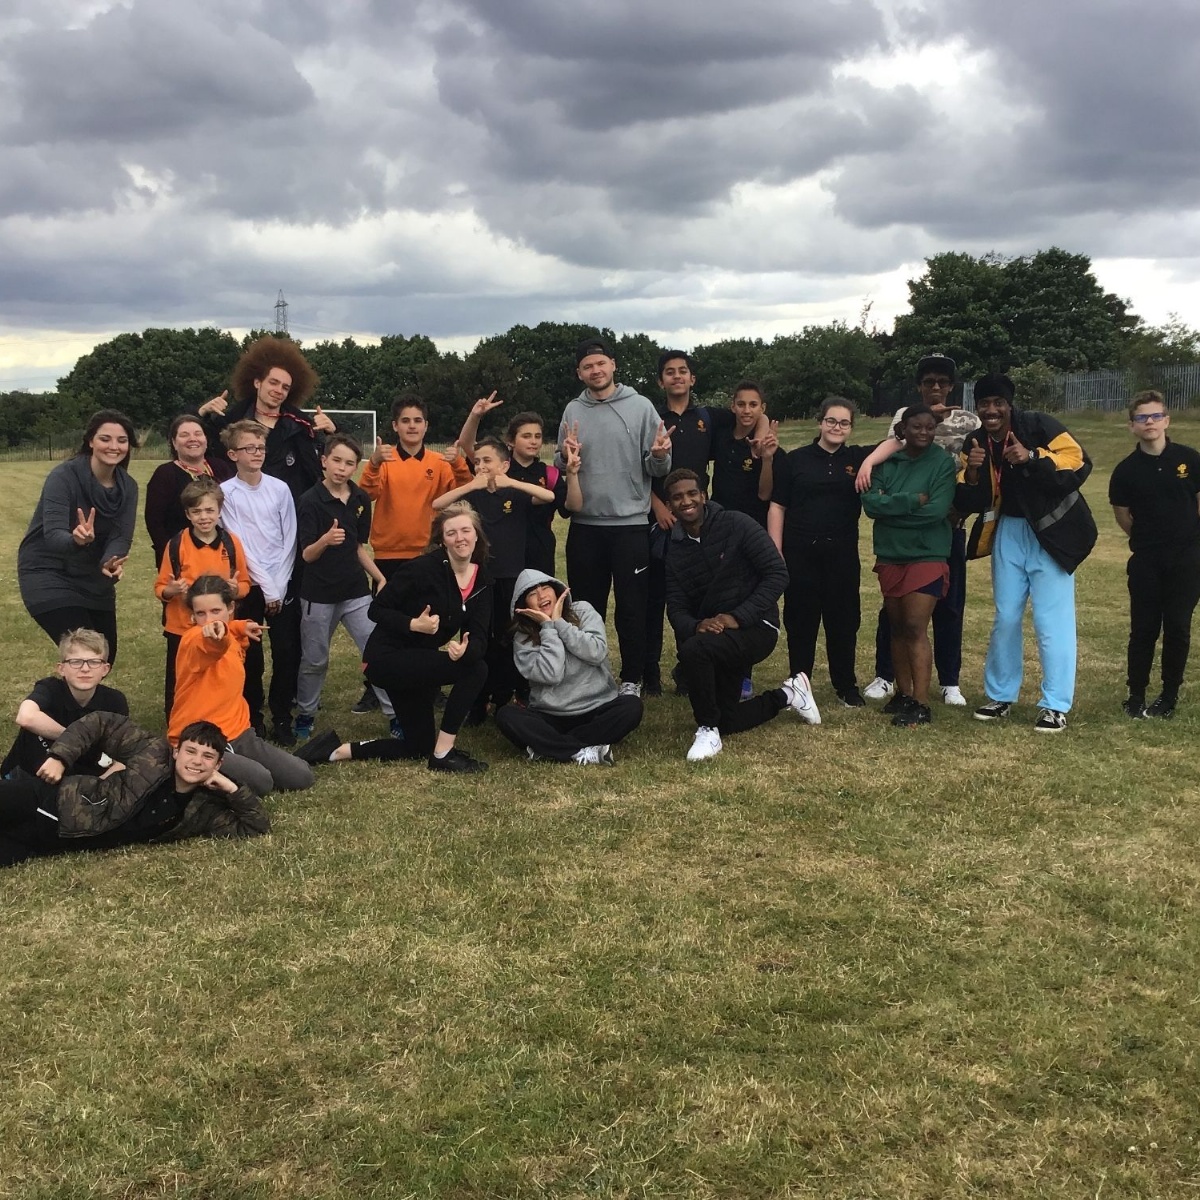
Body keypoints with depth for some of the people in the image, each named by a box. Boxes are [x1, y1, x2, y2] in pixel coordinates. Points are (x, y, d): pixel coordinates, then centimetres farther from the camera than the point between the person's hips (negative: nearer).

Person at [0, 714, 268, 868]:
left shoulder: (204, 811, 3)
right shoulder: (154, 751, -4)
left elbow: (257, 827, 1)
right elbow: (101, 724, 0)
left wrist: (232, 789, -11)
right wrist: (60, 756, -12)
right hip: (60, 801, -2)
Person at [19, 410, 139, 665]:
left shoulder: (127, 486, -4)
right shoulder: (64, 476, -22)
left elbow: (122, 536, -14)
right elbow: (52, 535, -32)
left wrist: (110, 562, -36)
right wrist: (76, 540, -55)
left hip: (93, 578, 7)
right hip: (48, 575, -6)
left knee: (105, 656, 12)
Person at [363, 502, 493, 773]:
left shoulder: (482, 581, -2)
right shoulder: (423, 568, -21)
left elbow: (479, 637, -11)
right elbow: (376, 610, -17)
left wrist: (466, 649, -35)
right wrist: (414, 624, -34)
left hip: (417, 662, 8)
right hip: (386, 659, -8)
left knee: (419, 748, 15)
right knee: (475, 670, -23)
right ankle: (443, 755, -15)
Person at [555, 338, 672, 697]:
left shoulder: (640, 406, -1)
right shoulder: (572, 411, 7)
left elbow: (658, 469, -2)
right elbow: (561, 469, 10)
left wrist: (659, 455, -24)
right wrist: (564, 457, -12)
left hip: (630, 524, -3)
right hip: (584, 526, 3)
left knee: (632, 607, 4)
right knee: (586, 606, 11)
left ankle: (631, 679, 15)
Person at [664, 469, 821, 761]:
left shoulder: (737, 526, -12)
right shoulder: (675, 550, 3)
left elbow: (778, 575, -17)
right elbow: (676, 609, -2)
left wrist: (738, 617, -25)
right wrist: (696, 626, -26)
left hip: (755, 627, -7)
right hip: (712, 635, 7)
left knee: (692, 650, -34)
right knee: (725, 722, 10)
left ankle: (707, 731, -15)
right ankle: (785, 695, 33)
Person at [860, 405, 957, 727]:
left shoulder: (943, 462, -7)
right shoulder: (886, 461, 3)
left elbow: (937, 509, -17)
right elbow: (870, 502, -9)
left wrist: (890, 507, -10)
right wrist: (912, 500, -18)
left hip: (927, 556, -4)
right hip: (890, 556, 5)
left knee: (916, 628, -9)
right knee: (897, 627, 12)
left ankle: (921, 703, -7)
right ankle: (903, 693, 22)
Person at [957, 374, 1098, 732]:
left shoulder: (1039, 426, -12)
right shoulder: (975, 443, 2)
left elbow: (1080, 462, -21)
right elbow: (968, 503, -1)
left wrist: (1032, 458, -31)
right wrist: (972, 473, -19)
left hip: (1050, 533, -5)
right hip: (1008, 533, 5)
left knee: (1052, 621, -5)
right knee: (1005, 617, 13)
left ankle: (1055, 706, 3)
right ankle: (1000, 696, 26)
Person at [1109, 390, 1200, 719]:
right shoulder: (1126, 470, -3)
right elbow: (1122, 515, 8)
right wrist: (1149, 538, 9)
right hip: (1145, 561, 0)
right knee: (1144, 629, 3)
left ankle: (1169, 696, 16)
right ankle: (1136, 696, 14)